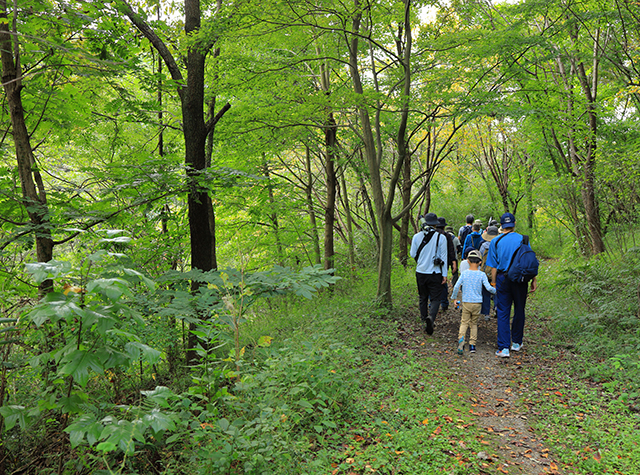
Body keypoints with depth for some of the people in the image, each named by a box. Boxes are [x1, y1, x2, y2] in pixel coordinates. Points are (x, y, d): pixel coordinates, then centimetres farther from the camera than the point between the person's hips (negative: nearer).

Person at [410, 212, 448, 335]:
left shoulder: (417, 237, -2)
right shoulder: (441, 237, -6)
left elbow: (412, 254, 5)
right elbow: (444, 257, -4)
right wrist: (444, 274, 1)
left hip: (420, 272, 2)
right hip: (435, 274, -2)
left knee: (423, 298, 17)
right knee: (436, 298, 2)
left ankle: (424, 319, 22)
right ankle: (431, 317, -22)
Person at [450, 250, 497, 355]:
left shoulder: (464, 274, -2)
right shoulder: (482, 275, -4)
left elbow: (456, 286, -5)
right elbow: (488, 288, -9)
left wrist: (454, 297, 8)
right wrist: (496, 291, 11)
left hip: (466, 302, 0)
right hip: (477, 303, 0)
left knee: (464, 322, 5)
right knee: (474, 323, 13)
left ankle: (461, 338, -23)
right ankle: (472, 345, 11)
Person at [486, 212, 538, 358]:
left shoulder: (495, 241, 1)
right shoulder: (522, 239, 1)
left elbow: (493, 266, 0)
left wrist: (494, 283, 6)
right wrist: (534, 280, 6)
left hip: (503, 279, 0)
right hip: (520, 279, 0)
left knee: (503, 313, 1)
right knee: (519, 311, 15)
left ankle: (504, 348, -3)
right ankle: (516, 343, 27)